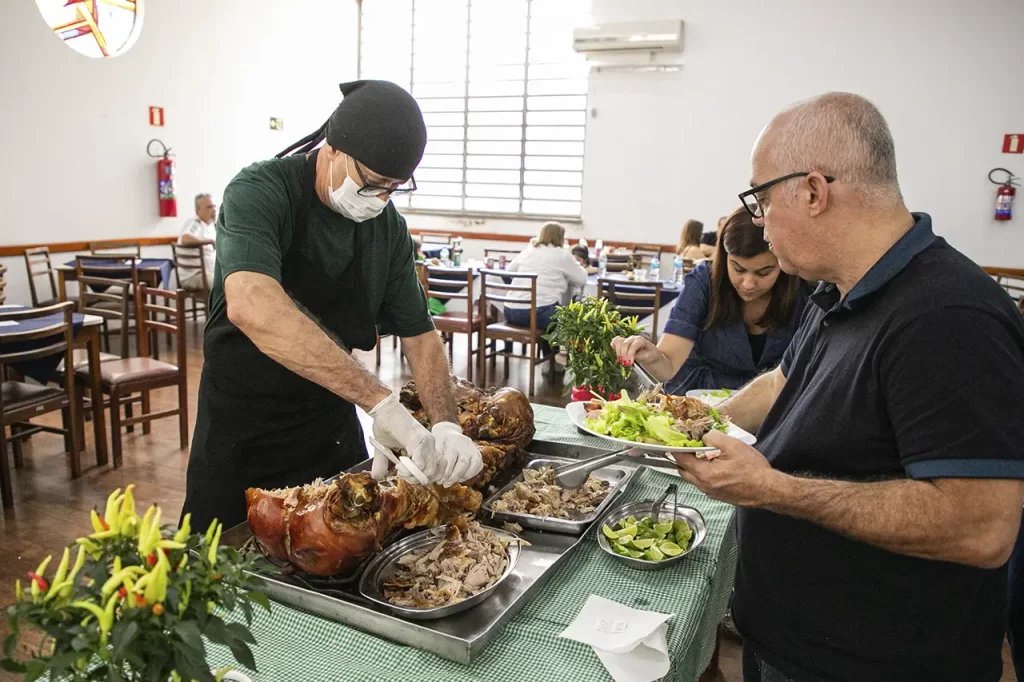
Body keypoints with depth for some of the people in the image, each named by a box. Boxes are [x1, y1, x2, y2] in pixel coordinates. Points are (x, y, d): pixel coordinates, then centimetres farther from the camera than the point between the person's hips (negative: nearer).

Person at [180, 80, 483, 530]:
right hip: (243, 438, -4)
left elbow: (418, 334, 1)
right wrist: (380, 401, -45)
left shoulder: (388, 226, -3)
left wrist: (446, 427, -17)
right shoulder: (260, 193, -20)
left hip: (333, 432, 5)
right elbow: (250, 306, -39)